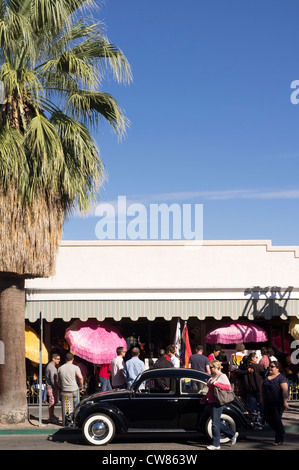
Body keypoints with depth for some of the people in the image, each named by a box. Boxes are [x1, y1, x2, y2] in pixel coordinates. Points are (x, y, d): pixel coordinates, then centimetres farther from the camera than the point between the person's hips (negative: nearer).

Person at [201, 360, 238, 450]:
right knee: (217, 423, 11)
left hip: (218, 403, -9)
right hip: (211, 402, 9)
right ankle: (233, 434, 24)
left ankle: (216, 444, 0)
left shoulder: (222, 376, -8)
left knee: (215, 423, -7)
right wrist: (204, 399, 24)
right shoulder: (212, 377, 18)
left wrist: (216, 384, -23)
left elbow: (228, 387, -20)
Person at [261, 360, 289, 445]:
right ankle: (279, 432, 29)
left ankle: (279, 440, 5)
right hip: (268, 402, 8)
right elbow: (263, 387, 22)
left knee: (276, 420, -6)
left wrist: (285, 401, -26)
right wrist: (262, 398, 19)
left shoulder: (281, 378, -12)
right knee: (267, 418, 9)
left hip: (278, 403, -8)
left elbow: (285, 390, -20)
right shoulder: (266, 377, 11)